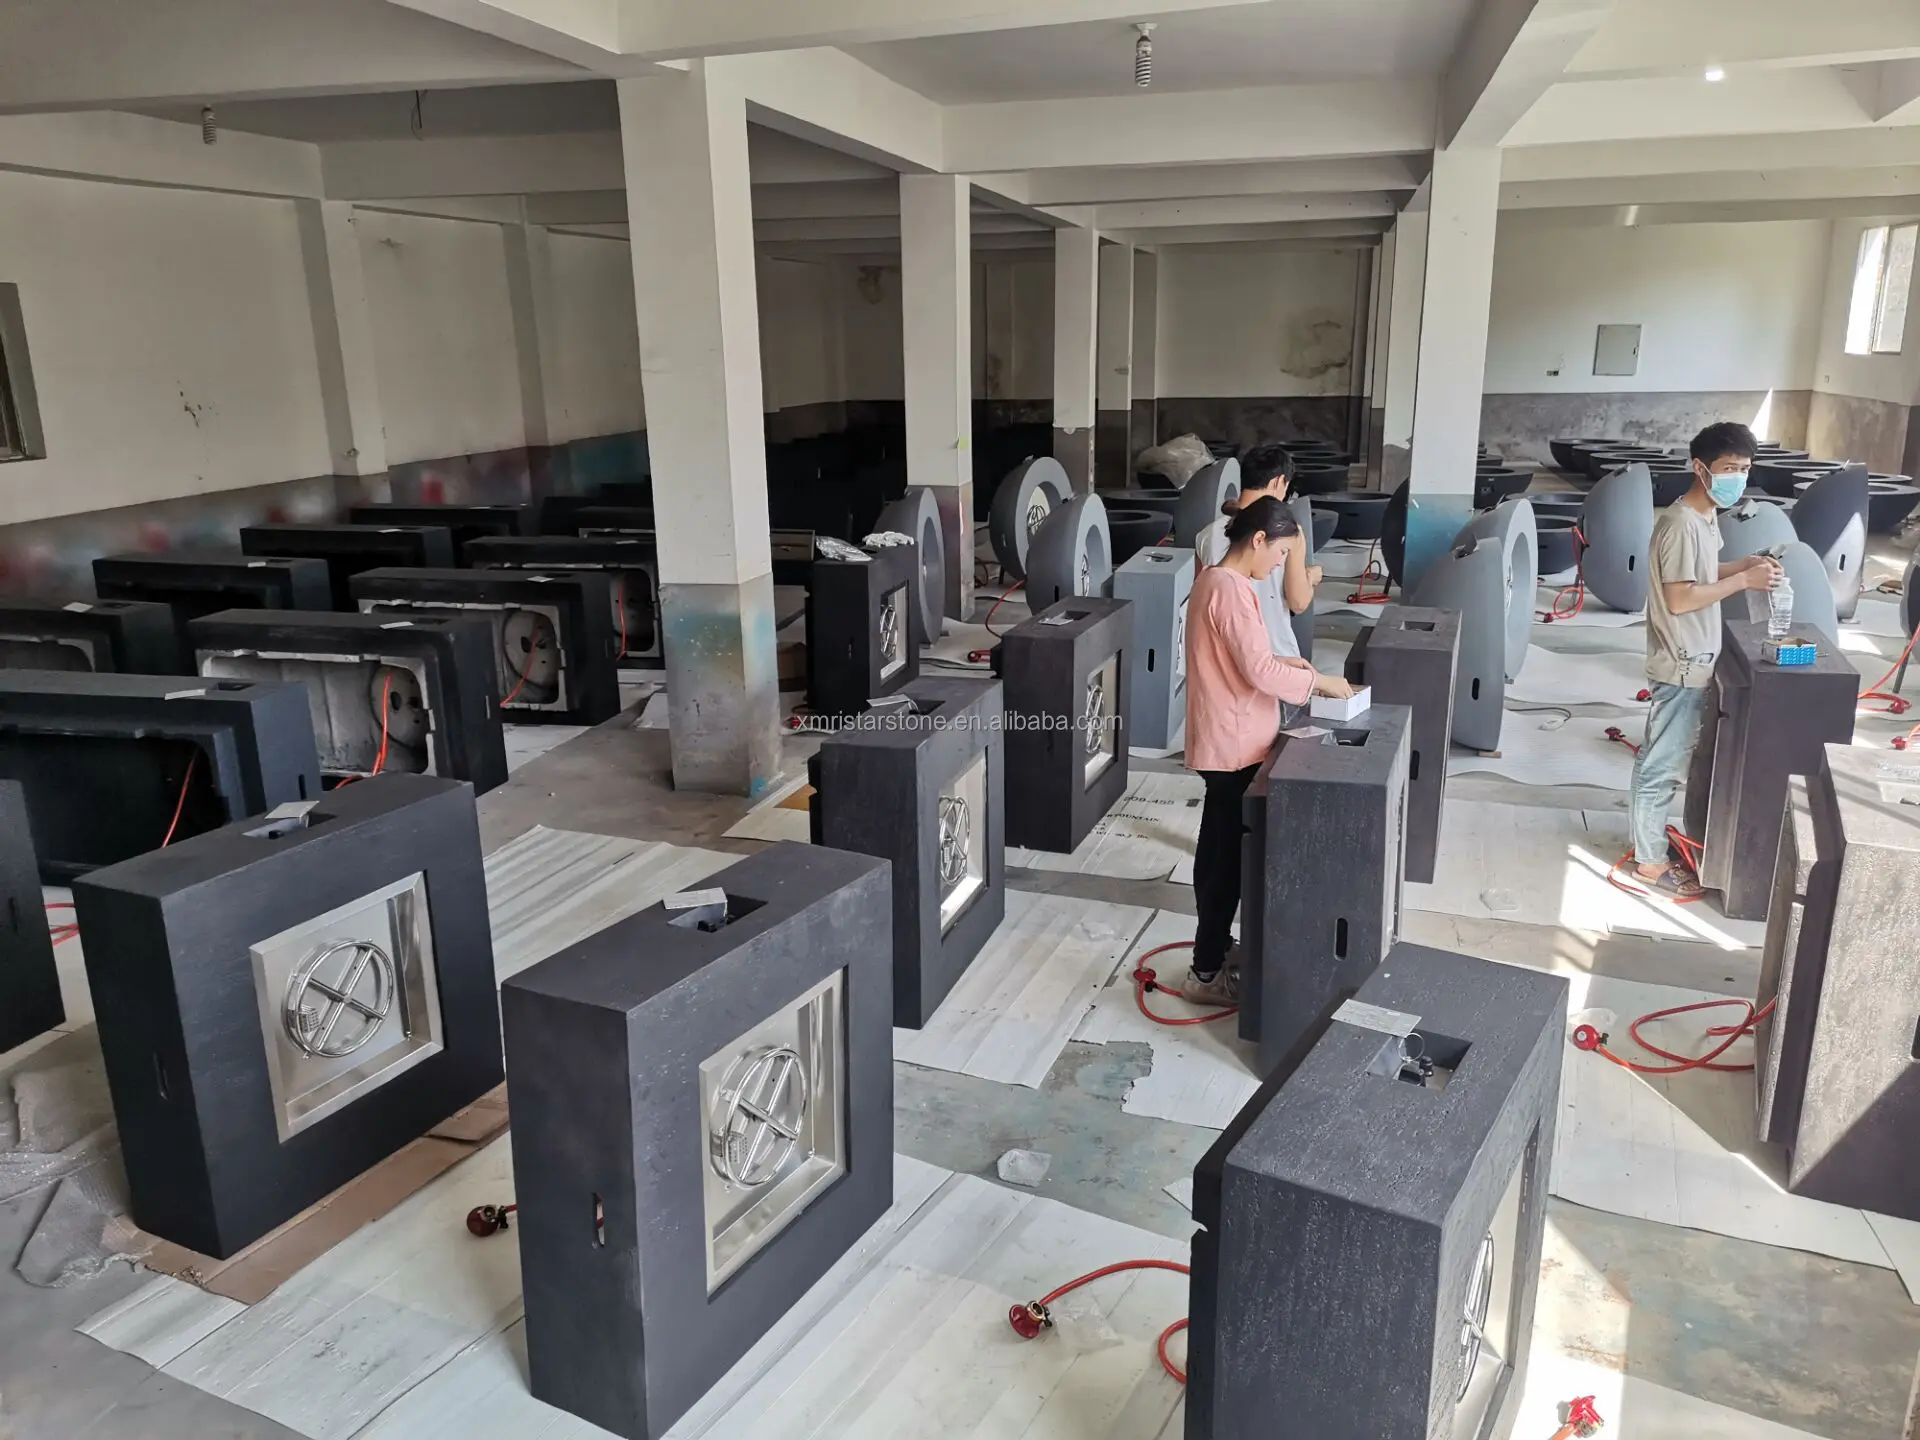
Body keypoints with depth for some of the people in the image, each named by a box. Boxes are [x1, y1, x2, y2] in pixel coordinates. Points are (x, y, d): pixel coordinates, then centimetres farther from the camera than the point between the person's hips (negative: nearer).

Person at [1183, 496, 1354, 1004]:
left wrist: (1281, 660, 10)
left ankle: (1216, 946, 33)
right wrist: (1318, 682, -13)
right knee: (1227, 853, -1)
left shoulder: (1214, 579, 11)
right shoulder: (1231, 589, -22)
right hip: (1233, 744, -10)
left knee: (1221, 848, 19)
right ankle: (1208, 972, 8)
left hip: (1226, 739, 10)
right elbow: (1258, 672, -25)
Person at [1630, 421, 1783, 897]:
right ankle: (1650, 862, 10)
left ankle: (1650, 835, 34)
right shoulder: (1683, 524, -23)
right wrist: (1744, 580, -21)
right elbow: (1680, 598, -24)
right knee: (1663, 764, 0)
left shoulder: (1706, 516, 8)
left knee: (1662, 759, 20)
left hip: (1691, 663, 10)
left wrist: (1746, 564, 5)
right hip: (1681, 666, -10)